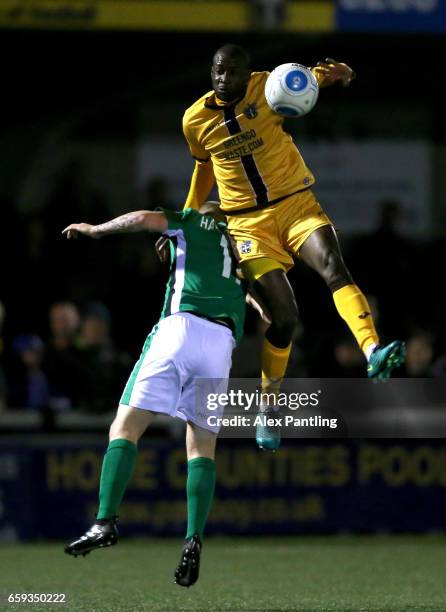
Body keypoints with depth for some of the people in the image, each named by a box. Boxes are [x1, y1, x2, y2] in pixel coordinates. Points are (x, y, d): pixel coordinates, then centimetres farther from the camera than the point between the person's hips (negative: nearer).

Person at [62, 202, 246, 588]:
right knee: (202, 445, 9)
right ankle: (194, 538, -11)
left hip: (181, 326, -4)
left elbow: (145, 219, 2)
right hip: (222, 342, 4)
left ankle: (106, 521, -19)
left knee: (126, 427, -3)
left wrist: (96, 230, 15)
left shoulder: (192, 223, 18)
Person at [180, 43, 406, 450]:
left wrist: (336, 73, -28)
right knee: (284, 316, -11)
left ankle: (373, 353, -49)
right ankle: (269, 405, 9)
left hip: (296, 203, -1)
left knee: (334, 267, -30)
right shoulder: (196, 120, 0)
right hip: (248, 221, 1)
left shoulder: (267, 87, -7)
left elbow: (344, 77, -3)